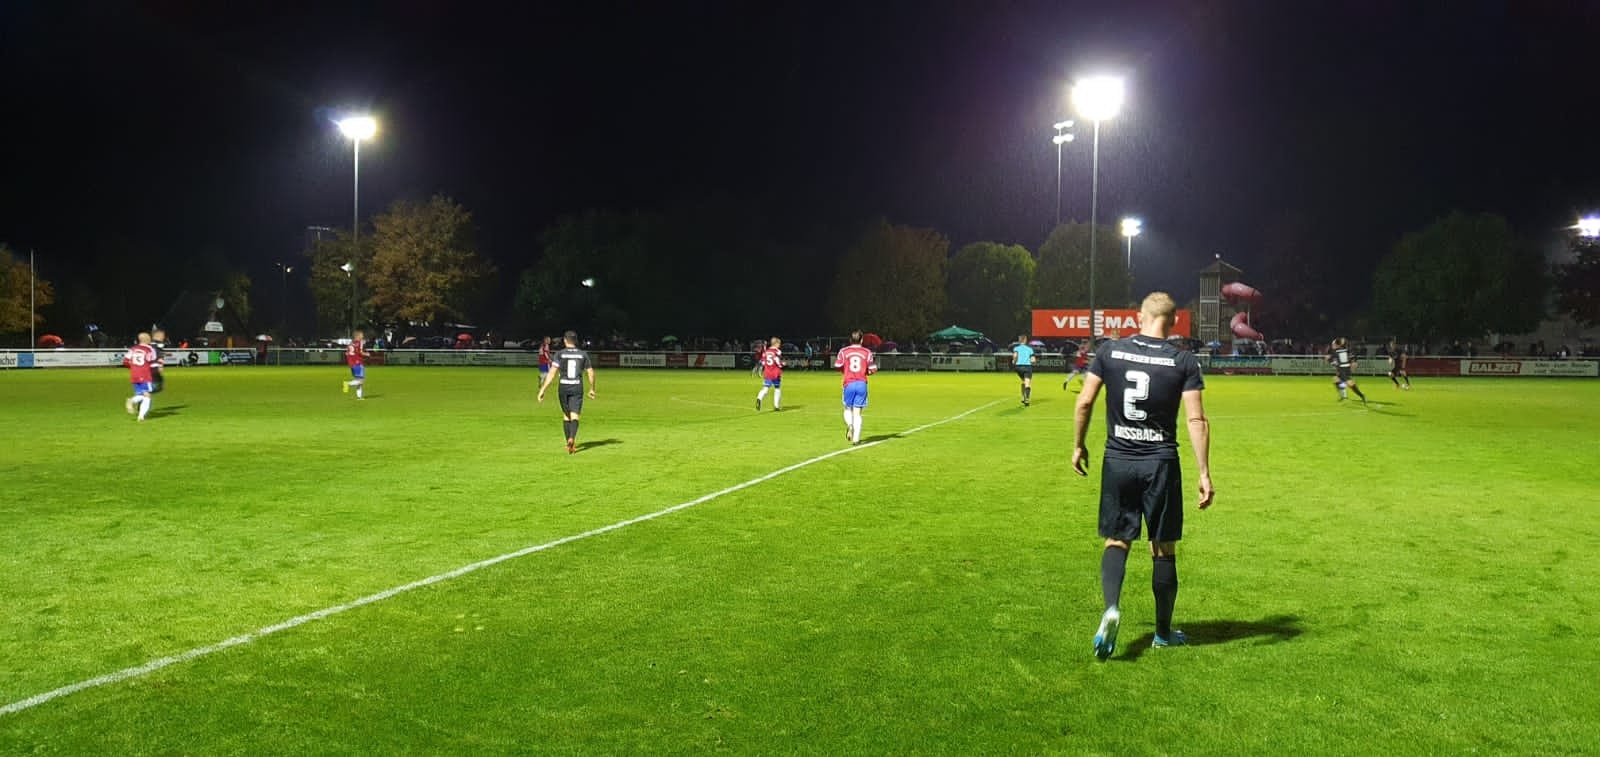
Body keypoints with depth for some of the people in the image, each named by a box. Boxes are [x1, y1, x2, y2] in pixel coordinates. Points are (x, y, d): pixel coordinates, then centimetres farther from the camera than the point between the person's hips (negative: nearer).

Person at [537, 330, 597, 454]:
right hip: (578, 388, 0)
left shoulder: (560, 354, -2)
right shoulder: (583, 354, 4)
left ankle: (569, 443, 19)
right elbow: (591, 373, 8)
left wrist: (542, 390, -8)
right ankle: (572, 438, -29)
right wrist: (592, 389, 21)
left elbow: (552, 373, -9)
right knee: (574, 416, -5)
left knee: (566, 415, 15)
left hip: (564, 388, 0)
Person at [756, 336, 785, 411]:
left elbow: (762, 362, 8)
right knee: (777, 389, 11)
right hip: (776, 374, -4)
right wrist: (782, 364, 1)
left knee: (765, 389, 0)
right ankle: (776, 406, 12)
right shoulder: (777, 351, -8)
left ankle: (759, 399, -30)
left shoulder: (766, 351, 8)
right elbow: (778, 361, -19)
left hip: (767, 374, 4)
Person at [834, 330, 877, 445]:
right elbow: (873, 369, 0)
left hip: (849, 383, 0)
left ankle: (849, 425, -12)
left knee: (848, 408, 18)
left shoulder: (843, 351, 1)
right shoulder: (867, 352, 2)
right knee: (857, 413, 3)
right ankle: (856, 438, -3)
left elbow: (837, 366, -4)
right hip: (862, 383, 0)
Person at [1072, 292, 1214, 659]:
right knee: (1164, 548, 11)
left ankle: (1111, 608, -16)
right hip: (1161, 463, -1)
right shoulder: (1184, 361, -4)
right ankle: (1164, 632, 23)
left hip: (1118, 461, 1)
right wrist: (1204, 474, -5)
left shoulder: (1109, 351, -1)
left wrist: (1078, 445, 12)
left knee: (1116, 540, 10)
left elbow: (1084, 402, -1)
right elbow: (1197, 420, -9)